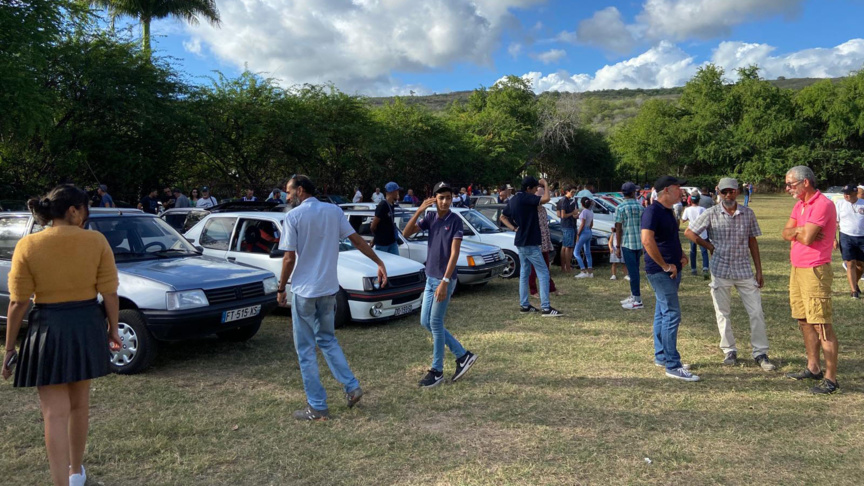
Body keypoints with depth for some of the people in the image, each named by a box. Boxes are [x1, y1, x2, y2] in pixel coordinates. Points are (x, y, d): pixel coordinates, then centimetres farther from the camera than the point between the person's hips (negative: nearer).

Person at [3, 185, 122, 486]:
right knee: (79, 403, 20)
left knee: (55, 414, 3)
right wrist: (113, 329, 8)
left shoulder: (28, 246, -8)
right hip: (87, 327, 2)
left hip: (48, 330, -2)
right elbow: (110, 294, -6)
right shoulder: (96, 241, -8)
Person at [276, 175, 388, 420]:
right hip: (328, 288, 5)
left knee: (305, 349, 5)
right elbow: (357, 240, 3)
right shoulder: (334, 211, 3)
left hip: (304, 290, -5)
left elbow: (289, 259, -13)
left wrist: (281, 288, -1)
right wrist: (379, 263, 11)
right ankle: (352, 386, 14)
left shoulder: (293, 217, -12)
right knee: (327, 339, 23)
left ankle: (317, 406, 9)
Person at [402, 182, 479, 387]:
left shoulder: (455, 220, -12)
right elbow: (407, 233, -2)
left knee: (435, 323, -2)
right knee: (425, 322, 10)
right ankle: (463, 355, 20)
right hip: (430, 278, 7)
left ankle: (437, 371, 12)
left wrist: (444, 282, -23)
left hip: (444, 279, -7)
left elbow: (454, 254, -17)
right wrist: (419, 211, -13)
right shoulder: (430, 218, 6)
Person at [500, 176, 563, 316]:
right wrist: (545, 184, -13)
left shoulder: (514, 199, 10)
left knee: (524, 273, 15)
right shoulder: (526, 198, -17)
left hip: (521, 242, 10)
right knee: (543, 274, -7)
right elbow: (545, 199, -30)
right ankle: (546, 308, -9)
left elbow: (503, 217, 19)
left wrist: (514, 227, 8)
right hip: (530, 243, -10)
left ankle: (524, 305, 20)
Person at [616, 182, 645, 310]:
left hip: (627, 243, -5)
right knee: (635, 270, 15)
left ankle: (637, 300, -3)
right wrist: (642, 246, 19)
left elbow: (618, 228, -9)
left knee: (633, 271, -4)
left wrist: (618, 247, -4)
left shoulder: (621, 208, -8)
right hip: (639, 243, 5)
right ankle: (633, 296, 25)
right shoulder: (641, 207, 6)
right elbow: (644, 227, 10)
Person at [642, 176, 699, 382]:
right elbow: (647, 240, -29)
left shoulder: (668, 211, 15)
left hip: (672, 270, 10)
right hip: (660, 272, -10)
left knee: (662, 313, 15)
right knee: (672, 314, -11)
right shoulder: (653, 211, -16)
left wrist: (681, 255, 11)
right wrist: (665, 265, -22)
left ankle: (661, 356, 24)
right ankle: (672, 366, -7)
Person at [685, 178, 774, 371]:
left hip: (744, 270, 1)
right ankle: (729, 351, 21)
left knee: (756, 312, 0)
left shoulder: (748, 213, 3)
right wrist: (710, 247, -2)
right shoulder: (711, 214, -3)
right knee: (723, 313, 7)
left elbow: (752, 242, 7)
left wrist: (759, 271, 6)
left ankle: (760, 353, 12)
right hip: (720, 270, -1)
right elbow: (689, 232, 3)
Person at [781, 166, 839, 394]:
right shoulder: (799, 206, 15)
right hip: (797, 269, 9)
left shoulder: (822, 204, -14)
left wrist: (796, 231, 0)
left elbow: (807, 238, -21)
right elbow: (786, 233, 8)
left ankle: (831, 378, -2)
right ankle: (813, 367, 24)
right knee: (804, 322, 14)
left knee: (821, 325, -7)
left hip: (815, 271, -9)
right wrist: (800, 231, -11)